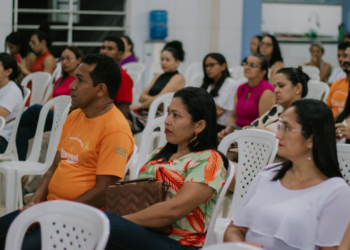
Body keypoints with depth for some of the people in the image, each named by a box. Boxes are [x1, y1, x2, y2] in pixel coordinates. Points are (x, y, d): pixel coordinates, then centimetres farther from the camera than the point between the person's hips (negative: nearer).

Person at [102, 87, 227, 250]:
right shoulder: (159, 154, 23)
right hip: (147, 235, 7)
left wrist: (123, 221, -13)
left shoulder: (209, 160, -3)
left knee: (104, 222, -33)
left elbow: (174, 209, -16)